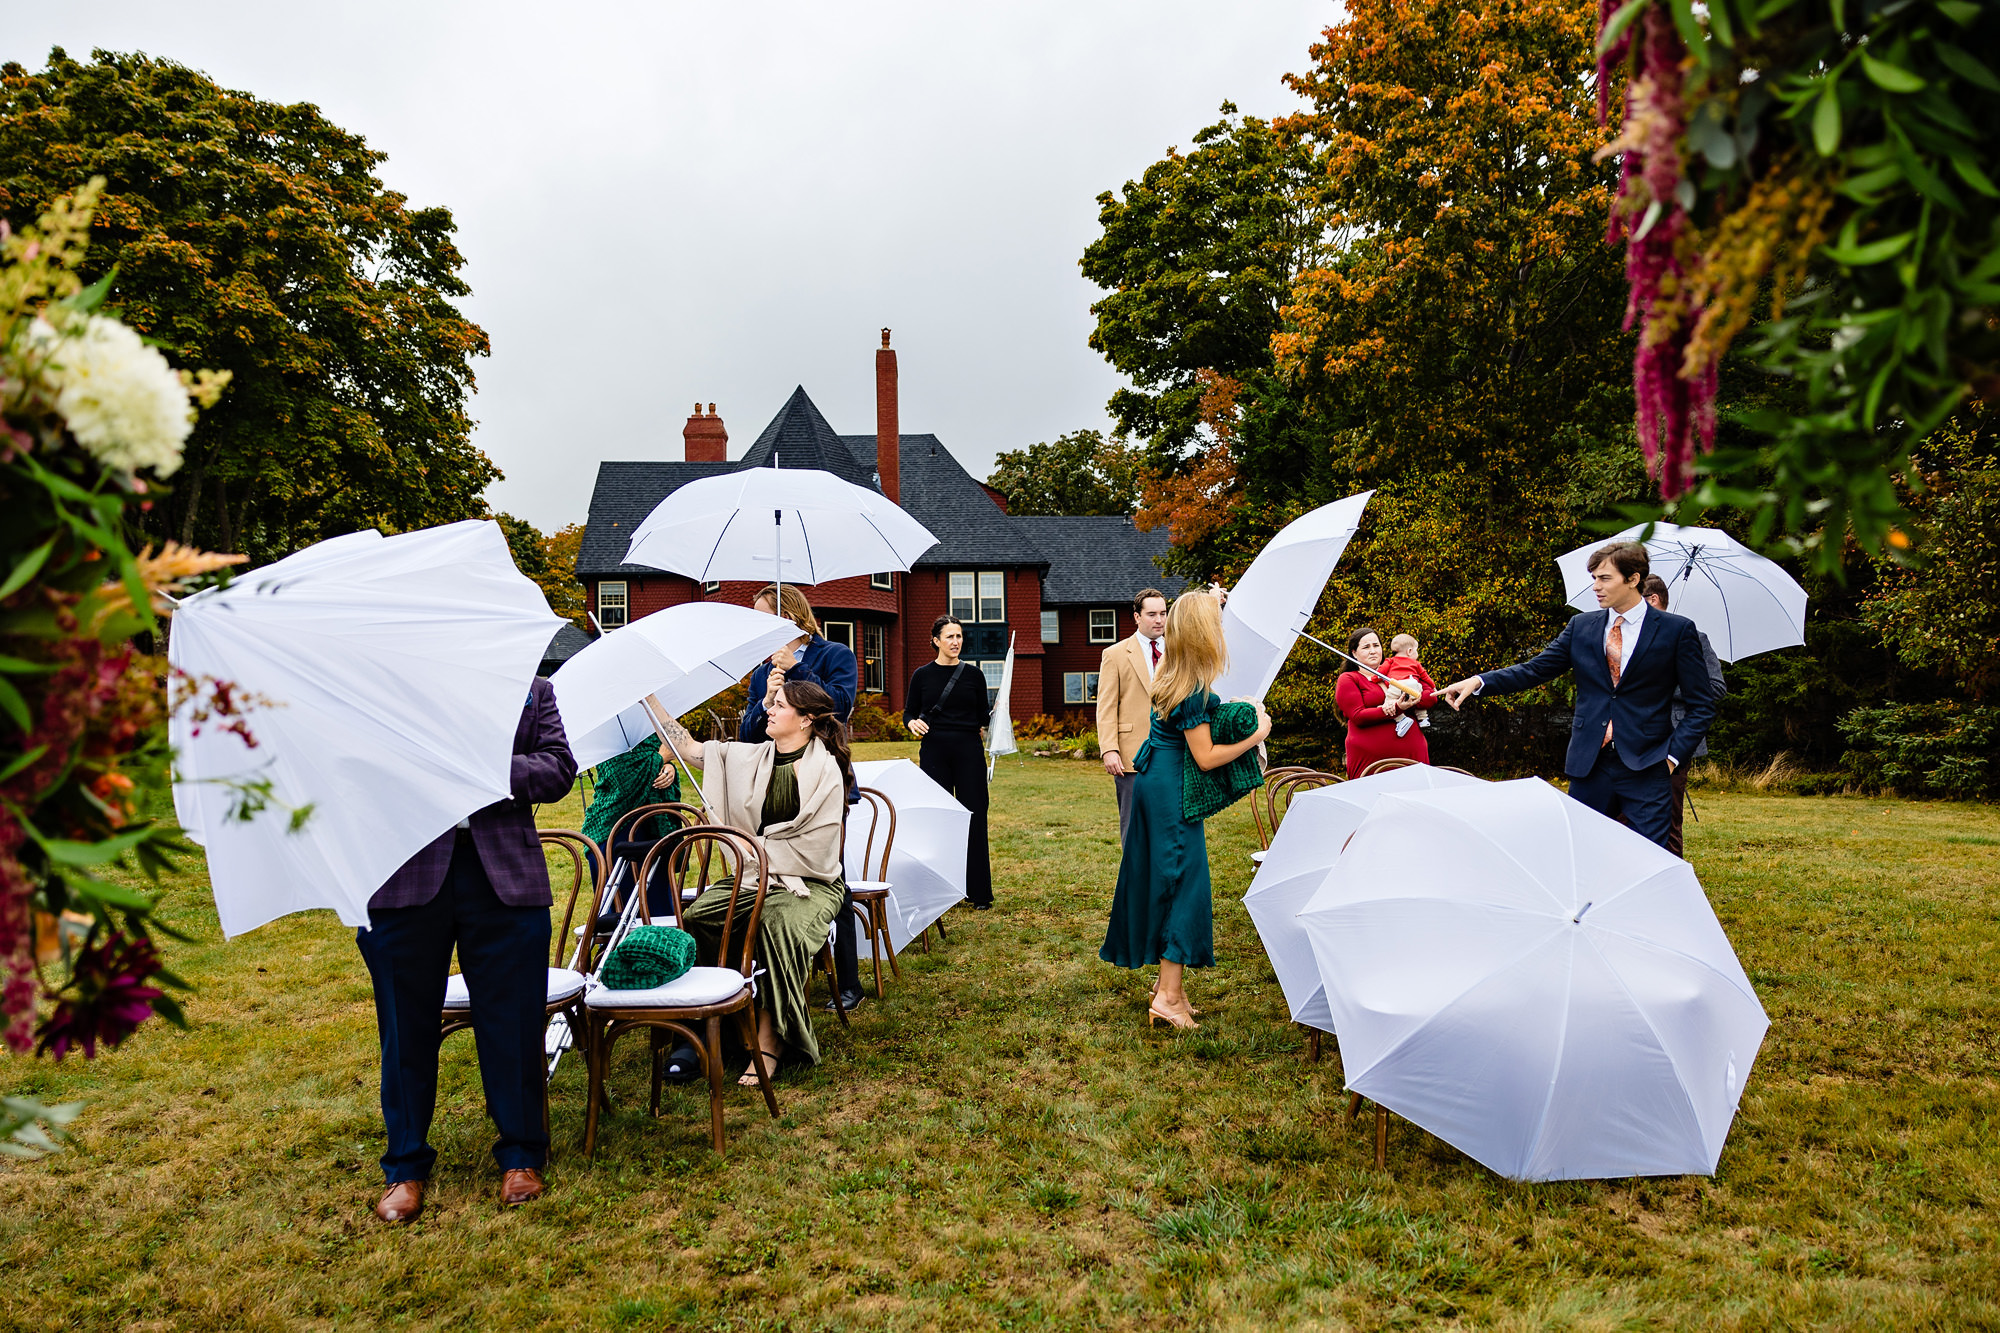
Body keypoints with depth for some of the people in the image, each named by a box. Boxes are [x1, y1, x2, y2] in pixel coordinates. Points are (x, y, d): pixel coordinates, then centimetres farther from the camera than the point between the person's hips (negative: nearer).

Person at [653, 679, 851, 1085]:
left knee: (777, 923, -37)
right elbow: (689, 748, 10)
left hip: (811, 883, -5)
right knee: (695, 916, -23)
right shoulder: (747, 757, 9)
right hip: (758, 874, 5)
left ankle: (769, 1040, -27)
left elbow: (815, 847, -11)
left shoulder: (825, 769, -8)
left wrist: (756, 847, -8)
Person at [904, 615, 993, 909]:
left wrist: (996, 712, -11)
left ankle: (978, 892, 9)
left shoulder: (973, 675, 5)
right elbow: (909, 712, 9)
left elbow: (982, 717, 9)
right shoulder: (922, 675, 4)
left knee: (973, 819, 1)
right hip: (934, 752, 0)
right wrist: (912, 723, -13)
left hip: (969, 752, 0)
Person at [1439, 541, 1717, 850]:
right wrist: (1477, 682, -7)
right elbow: (1535, 669, 7)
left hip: (1646, 768, -3)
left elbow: (1702, 704, 2)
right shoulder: (1580, 626, 9)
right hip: (1589, 766, 3)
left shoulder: (1677, 630, -1)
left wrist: (1674, 754, -8)